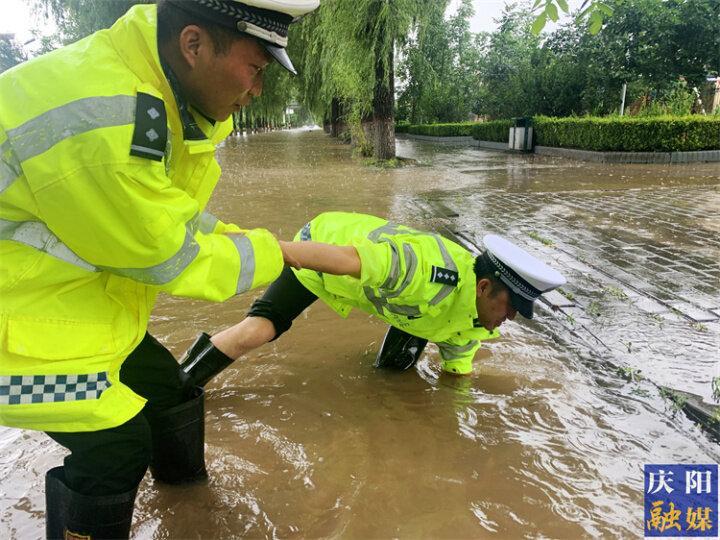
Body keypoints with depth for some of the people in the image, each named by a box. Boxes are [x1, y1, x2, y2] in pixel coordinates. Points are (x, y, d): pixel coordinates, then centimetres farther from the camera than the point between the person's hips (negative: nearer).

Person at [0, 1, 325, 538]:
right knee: (115, 445, -4)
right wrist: (268, 253, -10)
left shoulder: (158, 91, -3)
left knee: (165, 386, 18)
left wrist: (238, 239, -3)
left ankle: (185, 481, 44)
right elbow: (168, 260, -24)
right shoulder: (105, 122, -35)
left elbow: (164, 211, 9)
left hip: (80, 292, 9)